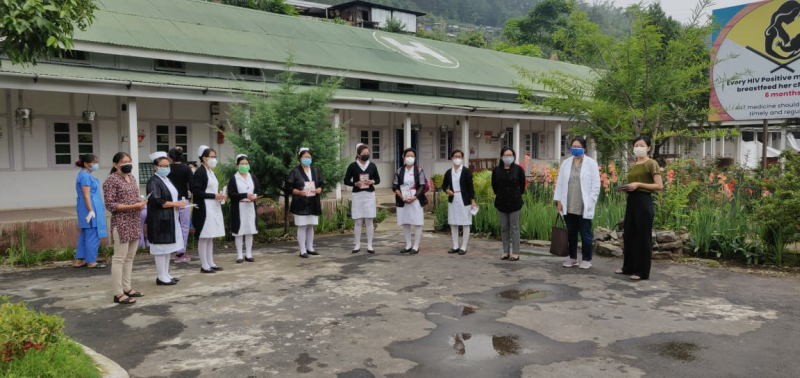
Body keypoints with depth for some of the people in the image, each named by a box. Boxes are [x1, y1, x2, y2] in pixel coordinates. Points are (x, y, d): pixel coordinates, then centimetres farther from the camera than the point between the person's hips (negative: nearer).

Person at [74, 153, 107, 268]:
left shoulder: (85, 175, 16)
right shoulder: (85, 176, -14)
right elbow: (86, 195, -19)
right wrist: (91, 211, -21)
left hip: (86, 211, 11)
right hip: (90, 209, -11)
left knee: (85, 235, 13)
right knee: (92, 236, -5)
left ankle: (79, 261, 17)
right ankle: (91, 262, 0)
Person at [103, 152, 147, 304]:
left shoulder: (132, 178, 14)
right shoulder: (111, 180, -10)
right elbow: (110, 205, -15)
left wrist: (141, 203, 2)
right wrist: (133, 206, -20)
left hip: (134, 223, 8)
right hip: (121, 224, -8)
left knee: (130, 257, 12)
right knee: (119, 259, -5)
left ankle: (127, 288, 21)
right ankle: (118, 293, -1)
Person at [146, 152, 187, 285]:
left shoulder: (167, 179, 16)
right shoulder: (154, 182, -12)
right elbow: (156, 201, -21)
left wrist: (178, 204, 6)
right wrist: (175, 204, -17)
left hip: (170, 219, 9)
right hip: (160, 220, -9)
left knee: (168, 247, 12)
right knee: (161, 247, -4)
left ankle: (166, 274, 19)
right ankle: (161, 277, 1)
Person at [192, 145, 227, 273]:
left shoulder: (211, 172, 15)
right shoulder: (199, 172, -11)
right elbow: (196, 191, -19)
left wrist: (220, 196, 3)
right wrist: (214, 196, -19)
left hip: (214, 208, 9)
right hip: (204, 209, -9)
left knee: (210, 237, 12)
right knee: (204, 237, -4)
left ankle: (210, 263, 18)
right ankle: (204, 266, 1)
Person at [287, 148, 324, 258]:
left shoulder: (315, 170, 10)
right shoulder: (295, 171, -5)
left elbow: (321, 184, 15)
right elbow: (288, 186, -7)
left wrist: (319, 189, -7)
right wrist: (299, 192, -20)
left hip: (313, 203, 5)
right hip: (300, 203, -5)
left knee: (310, 226, 11)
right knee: (302, 227, -4)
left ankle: (310, 248, 21)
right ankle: (303, 251, 0)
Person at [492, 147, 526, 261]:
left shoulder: (518, 169, -5)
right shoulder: (497, 170, 1)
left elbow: (522, 184, 3)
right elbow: (494, 184, 14)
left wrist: (518, 195, 8)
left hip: (514, 202, -3)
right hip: (501, 203, 3)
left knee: (514, 228, 0)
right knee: (504, 228, 8)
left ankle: (516, 253, 5)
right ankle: (506, 252, 15)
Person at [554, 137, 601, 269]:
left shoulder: (591, 163, 0)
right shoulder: (566, 163, 11)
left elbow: (596, 185, -3)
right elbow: (560, 183, 11)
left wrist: (590, 202, -9)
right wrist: (559, 201, 5)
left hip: (584, 207, -4)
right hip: (569, 206, 4)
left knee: (585, 234, 2)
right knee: (571, 233, 10)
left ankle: (586, 259, 12)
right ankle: (572, 258, 21)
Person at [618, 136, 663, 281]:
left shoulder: (651, 164, -6)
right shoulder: (633, 166, 16)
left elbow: (659, 186, -14)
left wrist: (638, 184, -19)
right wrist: (626, 188, 6)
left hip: (644, 201, -8)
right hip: (631, 201, 8)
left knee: (643, 236, -2)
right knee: (629, 235, 11)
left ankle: (642, 271, 5)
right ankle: (628, 267, 22)